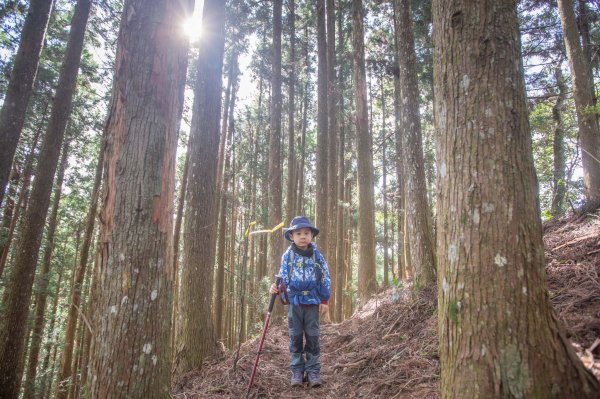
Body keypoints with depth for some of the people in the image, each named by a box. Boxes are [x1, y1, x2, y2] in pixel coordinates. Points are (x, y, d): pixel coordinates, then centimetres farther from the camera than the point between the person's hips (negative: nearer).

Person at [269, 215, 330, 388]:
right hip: (294, 301, 0)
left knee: (312, 337, 5)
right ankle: (297, 370, 18)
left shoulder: (317, 255, -1)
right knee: (295, 337, 8)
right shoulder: (288, 255, -1)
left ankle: (313, 370, 15)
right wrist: (277, 288, -17)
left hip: (312, 301, 0)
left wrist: (324, 299, 1)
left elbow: (325, 278, 3)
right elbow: (283, 277, 3)